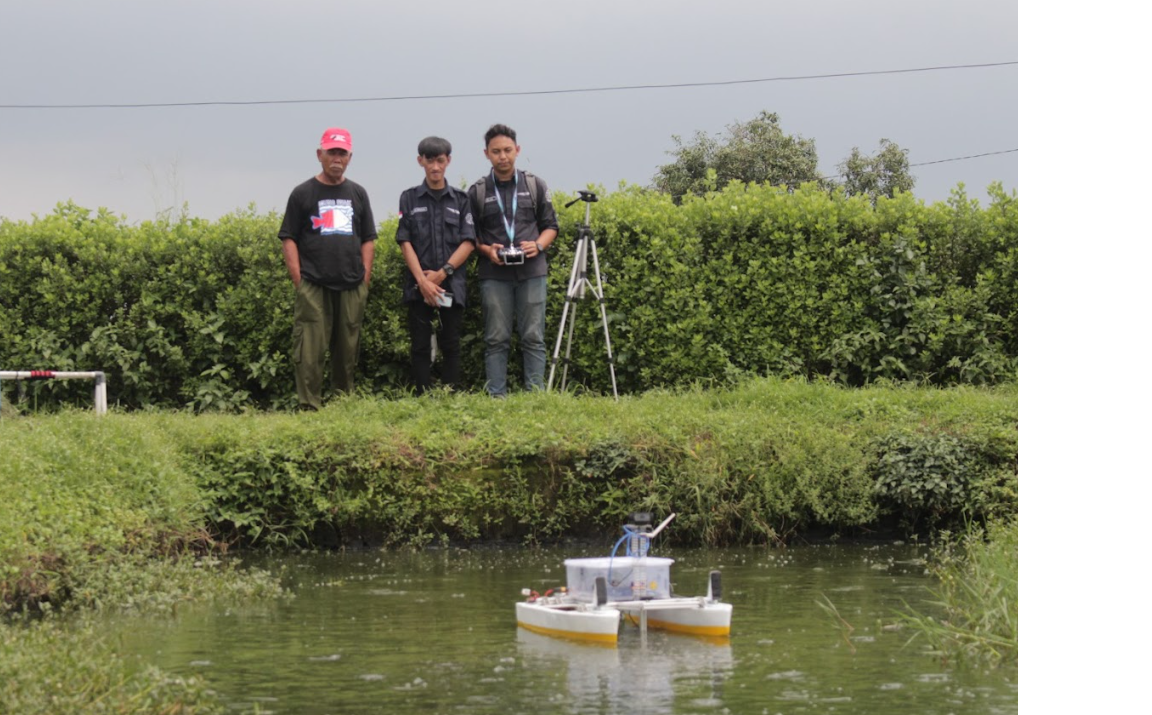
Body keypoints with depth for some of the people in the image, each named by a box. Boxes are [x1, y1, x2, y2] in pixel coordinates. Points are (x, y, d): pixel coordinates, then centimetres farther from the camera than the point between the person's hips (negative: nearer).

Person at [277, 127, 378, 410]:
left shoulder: (357, 193, 13)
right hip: (314, 287, -3)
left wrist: (365, 278, 5)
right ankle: (309, 407, -7)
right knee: (310, 350, -8)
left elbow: (368, 239, 15)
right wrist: (298, 280, -6)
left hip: (351, 287, 3)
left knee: (348, 350, 9)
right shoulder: (303, 193, 4)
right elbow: (289, 239, 2)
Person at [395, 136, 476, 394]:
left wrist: (442, 273, -10)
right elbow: (405, 242, 0)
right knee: (421, 346, 0)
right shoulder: (410, 198, 6)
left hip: (451, 286, 0)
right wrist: (423, 281, -12)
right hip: (419, 286, 0)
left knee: (450, 346, 1)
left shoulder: (460, 199, 8)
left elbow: (468, 242, 1)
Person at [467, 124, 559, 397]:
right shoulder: (477, 192, 6)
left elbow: (550, 226, 13)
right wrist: (486, 249, -8)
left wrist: (539, 244, -7)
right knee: (496, 340, 0)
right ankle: (497, 398, 2)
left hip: (532, 272, 0)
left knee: (533, 338, -1)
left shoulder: (535, 185, 9)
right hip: (494, 275, 0)